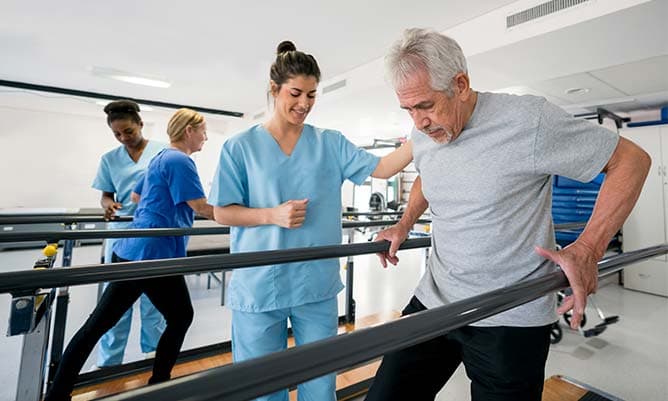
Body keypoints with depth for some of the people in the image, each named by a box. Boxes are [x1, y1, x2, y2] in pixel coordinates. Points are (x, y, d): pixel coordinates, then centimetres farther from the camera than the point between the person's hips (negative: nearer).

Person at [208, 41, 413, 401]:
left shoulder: (330, 144, 4)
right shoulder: (241, 147, -1)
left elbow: (381, 168, -3)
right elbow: (222, 212, -1)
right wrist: (273, 215, -16)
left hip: (317, 286, 2)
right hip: (259, 287, -1)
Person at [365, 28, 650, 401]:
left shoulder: (528, 119, -17)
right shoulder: (423, 133, 1)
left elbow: (632, 159, -7)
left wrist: (588, 249, -18)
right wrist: (404, 225, 11)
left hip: (510, 319, -4)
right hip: (432, 302, 5)